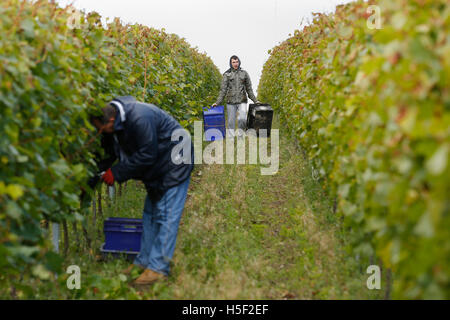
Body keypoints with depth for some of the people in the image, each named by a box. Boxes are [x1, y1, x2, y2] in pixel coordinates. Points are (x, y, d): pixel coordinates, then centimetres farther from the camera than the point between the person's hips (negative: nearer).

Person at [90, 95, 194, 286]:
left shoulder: (139, 119, -33)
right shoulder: (118, 121, -4)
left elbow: (146, 155, -29)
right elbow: (113, 151, 5)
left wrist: (116, 173, -23)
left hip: (175, 164, -10)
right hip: (157, 168, 10)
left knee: (166, 215, -9)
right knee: (150, 213, 13)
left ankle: (158, 267, -6)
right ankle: (144, 261, 21)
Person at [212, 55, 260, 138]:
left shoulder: (244, 73, 8)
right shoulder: (227, 74, 4)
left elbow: (249, 89, 13)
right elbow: (223, 90, 3)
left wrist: (255, 100, 10)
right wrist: (217, 102, -5)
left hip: (242, 101, 0)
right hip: (231, 102, 0)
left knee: (242, 119, -18)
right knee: (231, 122, 2)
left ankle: (240, 135, 2)